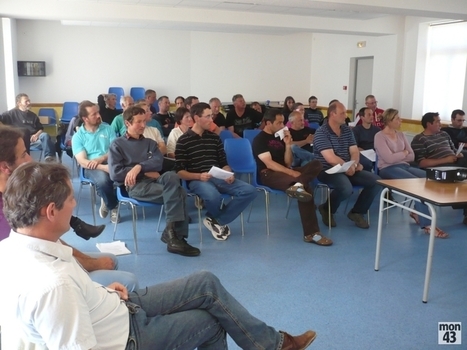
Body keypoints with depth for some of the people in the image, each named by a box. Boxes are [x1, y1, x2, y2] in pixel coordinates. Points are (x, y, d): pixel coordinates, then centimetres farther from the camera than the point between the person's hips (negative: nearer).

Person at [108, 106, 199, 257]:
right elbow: (115, 173, -4)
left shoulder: (150, 143, 24)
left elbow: (158, 163, 4)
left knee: (171, 176, -33)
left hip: (153, 180, 4)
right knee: (178, 193, -28)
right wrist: (146, 172, -6)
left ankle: (173, 232, -29)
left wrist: (139, 167, -16)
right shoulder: (117, 145, 10)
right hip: (134, 186, -4)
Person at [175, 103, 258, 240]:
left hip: (218, 178, 6)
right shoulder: (183, 140, -1)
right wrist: (199, 176, -22)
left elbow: (223, 163, 16)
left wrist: (229, 174, -6)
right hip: (196, 180, -5)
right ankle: (220, 220, -1)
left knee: (250, 191, -17)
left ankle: (216, 220, -8)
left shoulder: (215, 137, 15)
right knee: (214, 197, -40)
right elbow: (179, 171, -4)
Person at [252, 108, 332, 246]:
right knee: (305, 187, -34)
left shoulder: (280, 137, 21)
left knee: (316, 164, -20)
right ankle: (310, 233, -43)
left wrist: (288, 145, 2)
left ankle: (297, 185, -48)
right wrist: (292, 173, -22)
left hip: (284, 172, 8)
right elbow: (269, 164, -16)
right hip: (268, 175, -8)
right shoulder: (259, 140, -3)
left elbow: (288, 163, 16)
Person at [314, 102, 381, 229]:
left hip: (348, 169, 8)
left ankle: (356, 212, 8)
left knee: (376, 181, -6)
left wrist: (354, 164, -15)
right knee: (346, 188, -36)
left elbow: (354, 151, 7)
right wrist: (349, 166, -11)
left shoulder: (347, 130, 11)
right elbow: (331, 159, -21)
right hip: (327, 170, -8)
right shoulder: (321, 132, -13)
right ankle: (326, 209, -5)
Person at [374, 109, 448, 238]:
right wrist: (404, 153, 0)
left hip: (404, 166, 7)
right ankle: (426, 224, -29)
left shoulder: (400, 135, 16)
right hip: (388, 169, -7)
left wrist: (398, 156, -4)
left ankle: (417, 212, -2)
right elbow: (389, 158, -16)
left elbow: (412, 156, 12)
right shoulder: (380, 136, -5)